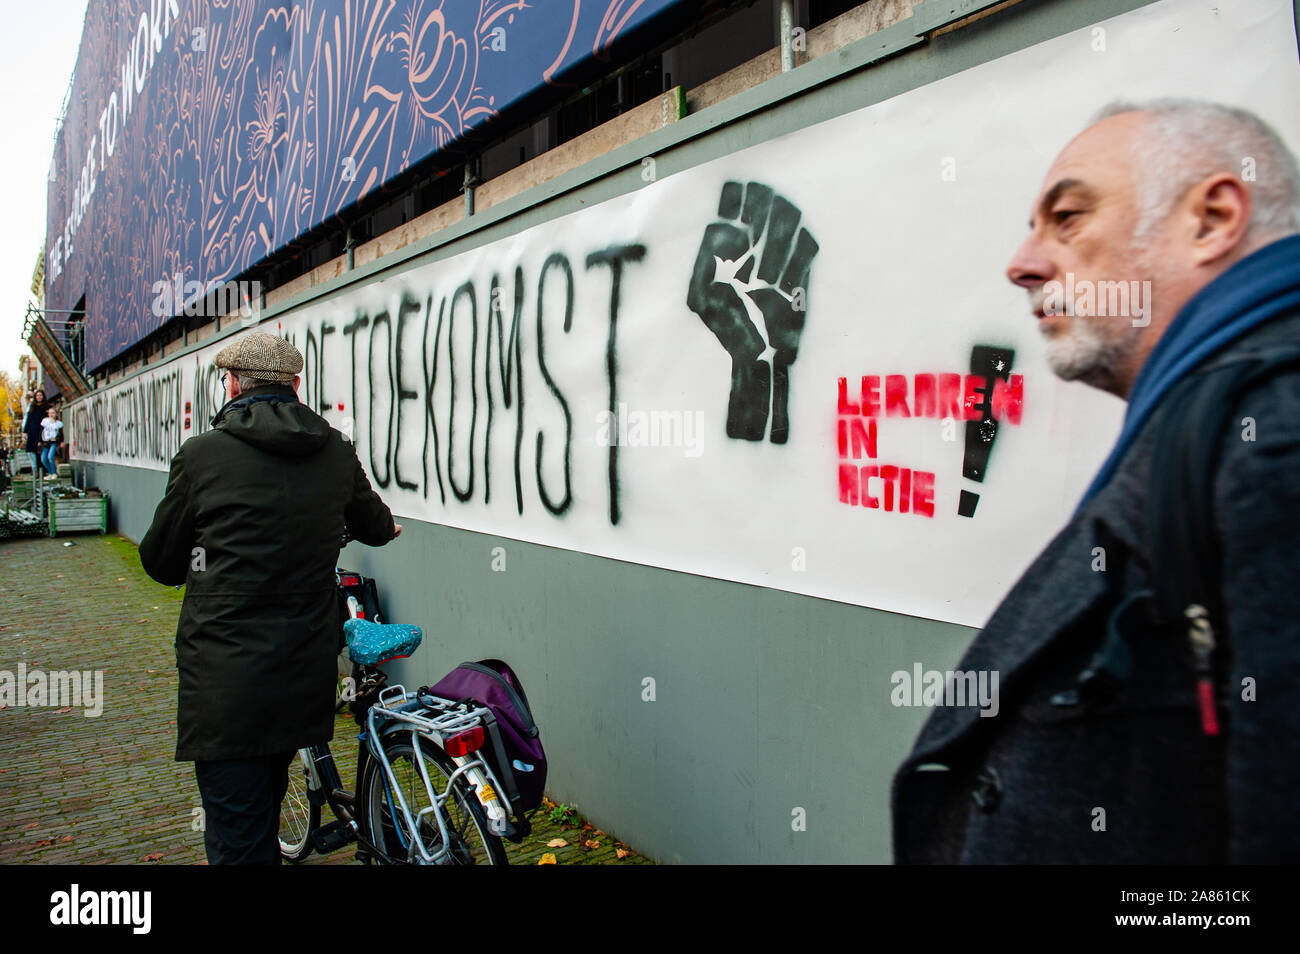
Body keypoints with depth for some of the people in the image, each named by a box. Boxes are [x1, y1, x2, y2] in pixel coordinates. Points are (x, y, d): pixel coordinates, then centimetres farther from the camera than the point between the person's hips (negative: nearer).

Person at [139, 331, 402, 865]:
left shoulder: (203, 455, -11)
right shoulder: (336, 454, 1)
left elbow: (160, 564, 2)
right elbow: (377, 528, 19)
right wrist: (387, 525, 44)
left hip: (224, 676, -5)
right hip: (305, 673, 5)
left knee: (238, 843, 5)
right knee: (263, 807, 27)